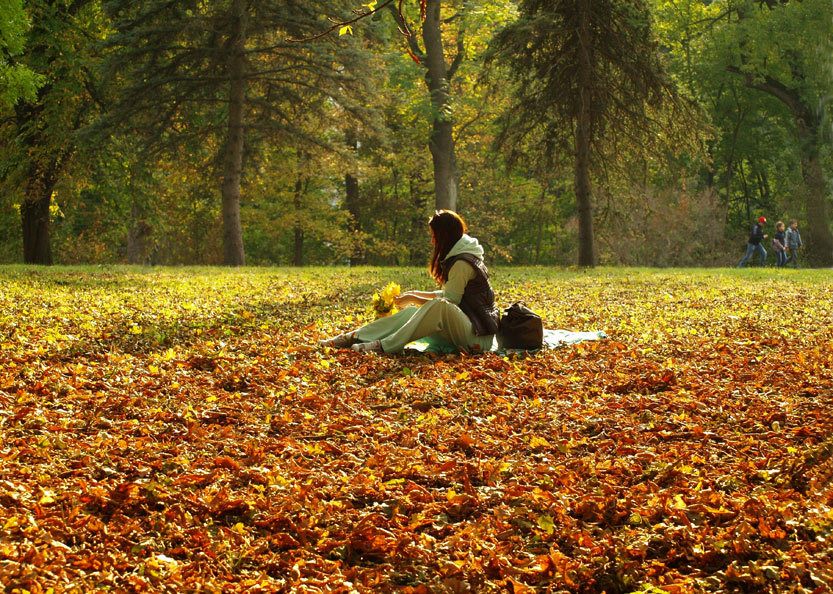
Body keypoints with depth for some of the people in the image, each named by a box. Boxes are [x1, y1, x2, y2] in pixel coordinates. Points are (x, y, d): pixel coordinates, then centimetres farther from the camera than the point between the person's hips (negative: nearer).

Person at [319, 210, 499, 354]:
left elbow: (449, 302, -16)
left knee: (438, 307, -33)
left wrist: (413, 299, -4)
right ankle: (352, 337, -7)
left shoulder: (462, 263, -16)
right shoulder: (455, 257, 16)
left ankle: (386, 345, -33)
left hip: (478, 335, -9)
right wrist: (417, 295, 17)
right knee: (411, 312, -1)